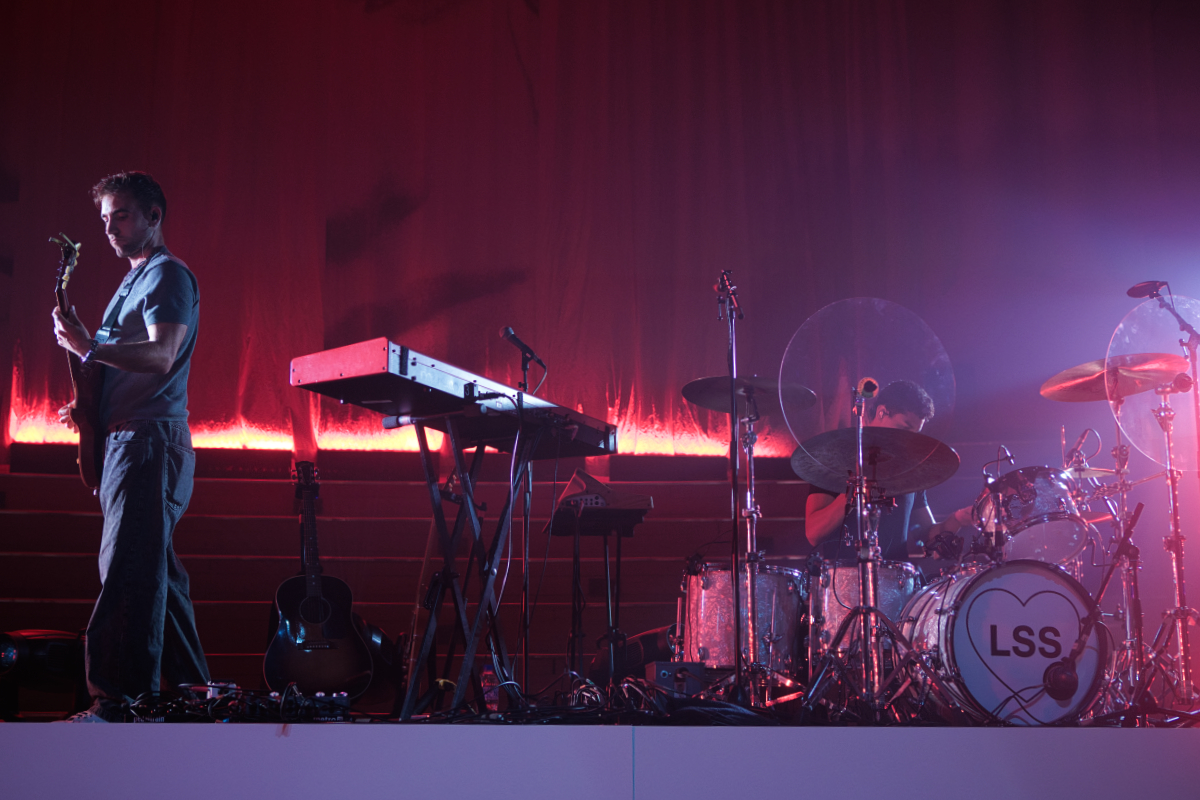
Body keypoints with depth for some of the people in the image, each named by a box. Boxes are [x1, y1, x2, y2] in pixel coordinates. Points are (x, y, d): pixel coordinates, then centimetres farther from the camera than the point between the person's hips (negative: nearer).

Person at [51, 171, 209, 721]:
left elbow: (160, 356, -20)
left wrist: (90, 348, -28)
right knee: (152, 571, 11)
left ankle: (117, 701, -17)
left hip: (150, 441, -10)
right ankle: (190, 689, 17)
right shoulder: (134, 281, 25)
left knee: (129, 572, -15)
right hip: (125, 440, 10)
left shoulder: (167, 275, -6)